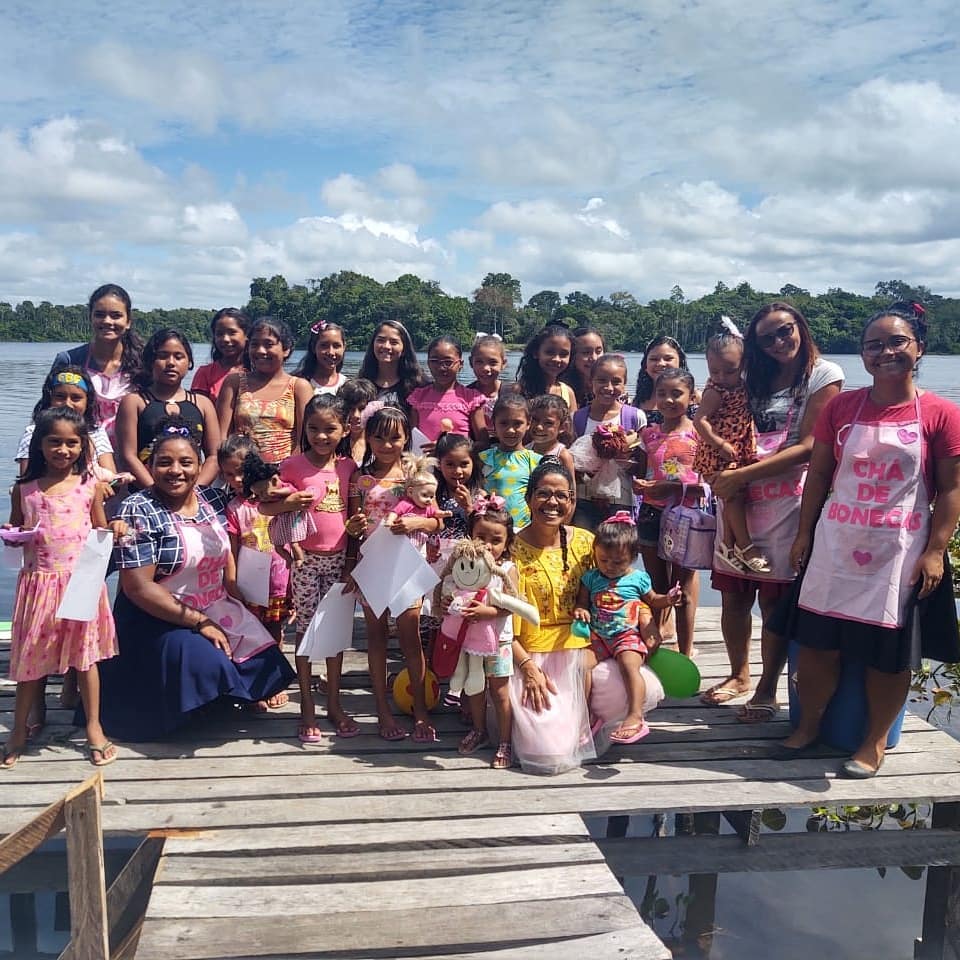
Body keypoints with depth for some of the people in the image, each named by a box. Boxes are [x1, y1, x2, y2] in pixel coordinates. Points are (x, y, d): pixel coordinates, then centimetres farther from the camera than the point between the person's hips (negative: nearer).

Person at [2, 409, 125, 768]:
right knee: (32, 656, 10)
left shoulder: (90, 487, 1)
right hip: (39, 581, 1)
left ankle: (94, 728, 19)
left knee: (85, 654, 6)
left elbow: (100, 533, 10)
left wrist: (116, 530, -11)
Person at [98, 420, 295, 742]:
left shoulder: (213, 499, 3)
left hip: (219, 610, 6)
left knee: (265, 661, -8)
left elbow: (226, 559, 14)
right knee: (206, 665, -28)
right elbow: (138, 587, -19)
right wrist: (199, 622, -20)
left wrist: (243, 611, 1)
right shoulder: (138, 510, -14)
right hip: (160, 619, -6)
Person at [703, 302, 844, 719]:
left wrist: (743, 474, -13)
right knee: (733, 595, 7)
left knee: (773, 599, 0)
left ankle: (767, 689, 14)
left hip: (787, 497, -5)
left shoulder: (823, 374, -1)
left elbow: (807, 447, -9)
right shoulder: (757, 379, 18)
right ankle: (739, 676, 25)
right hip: (739, 496, 5)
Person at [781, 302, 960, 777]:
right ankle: (808, 725, 27)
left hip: (899, 552, -2)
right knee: (816, 641, 7)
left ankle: (875, 742, 25)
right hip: (835, 545, 3)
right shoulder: (841, 407, 3)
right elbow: (819, 474, 7)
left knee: (888, 652, 7)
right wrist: (804, 533, 5)